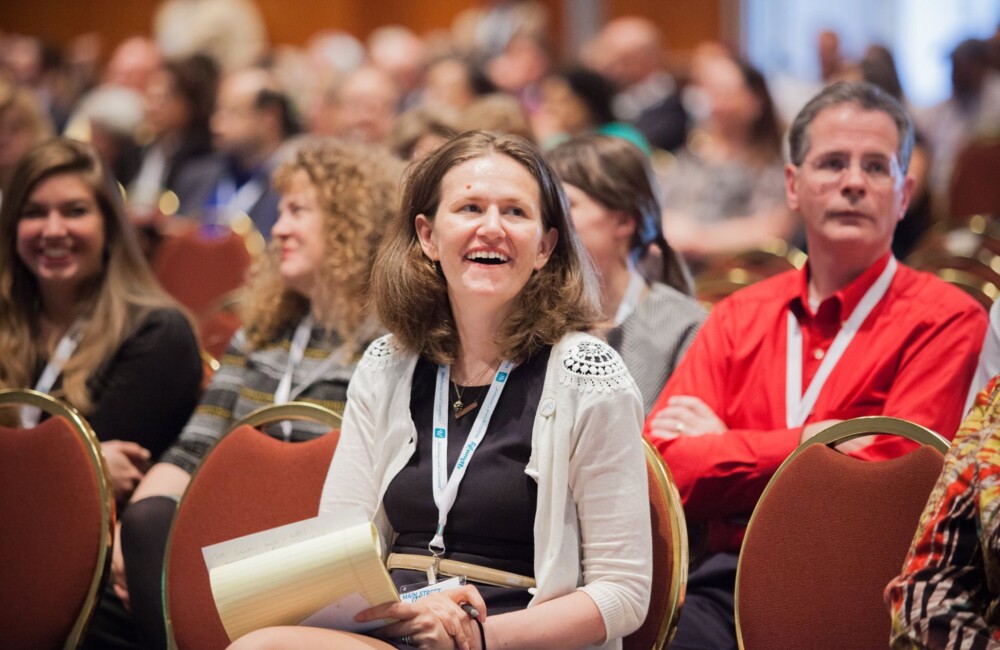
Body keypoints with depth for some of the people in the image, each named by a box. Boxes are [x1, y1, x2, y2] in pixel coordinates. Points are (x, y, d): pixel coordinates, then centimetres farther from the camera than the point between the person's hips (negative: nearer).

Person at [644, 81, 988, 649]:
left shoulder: (946, 320, 4)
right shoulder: (740, 318, 18)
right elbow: (664, 466, 6)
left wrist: (719, 448, -1)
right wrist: (806, 443, -8)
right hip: (720, 577, 4)